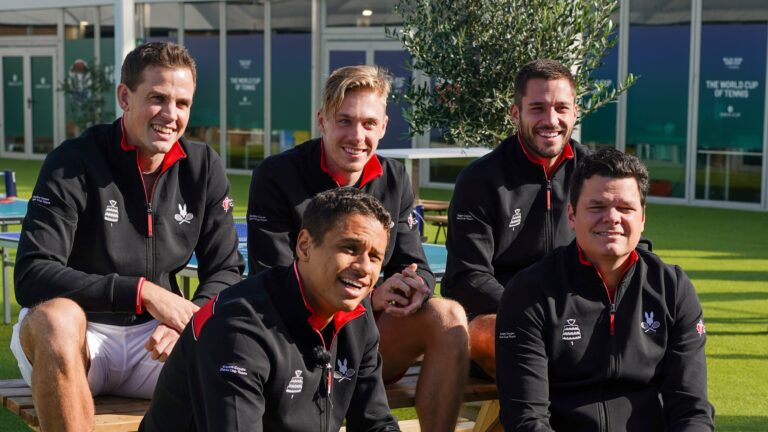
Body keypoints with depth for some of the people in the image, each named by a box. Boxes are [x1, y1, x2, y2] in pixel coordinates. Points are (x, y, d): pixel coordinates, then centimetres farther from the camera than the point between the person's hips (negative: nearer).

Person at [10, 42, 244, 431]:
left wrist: (192, 320, -18)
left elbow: (226, 271, 5)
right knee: (53, 316, -37)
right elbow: (31, 277, -20)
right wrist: (143, 292, -28)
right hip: (75, 340, -2)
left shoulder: (204, 168, 2)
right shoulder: (74, 163, -11)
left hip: (154, 338, 3)